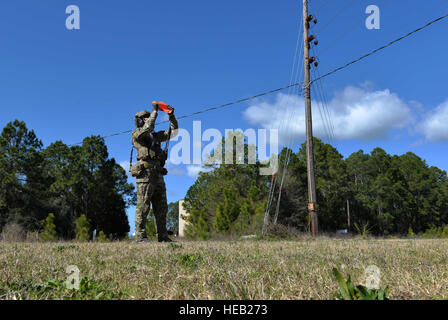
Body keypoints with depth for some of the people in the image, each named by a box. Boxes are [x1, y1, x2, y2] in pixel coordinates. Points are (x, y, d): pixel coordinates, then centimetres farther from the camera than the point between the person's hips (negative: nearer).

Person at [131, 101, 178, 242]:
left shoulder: (155, 136, 24)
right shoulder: (137, 134, 2)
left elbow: (173, 132, 26)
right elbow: (148, 128, -19)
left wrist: (171, 116, 14)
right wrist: (155, 111, -9)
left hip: (158, 176, 8)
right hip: (145, 175, -8)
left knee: (161, 209, 7)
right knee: (143, 208, -6)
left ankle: (163, 237, 12)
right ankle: (141, 237, -2)